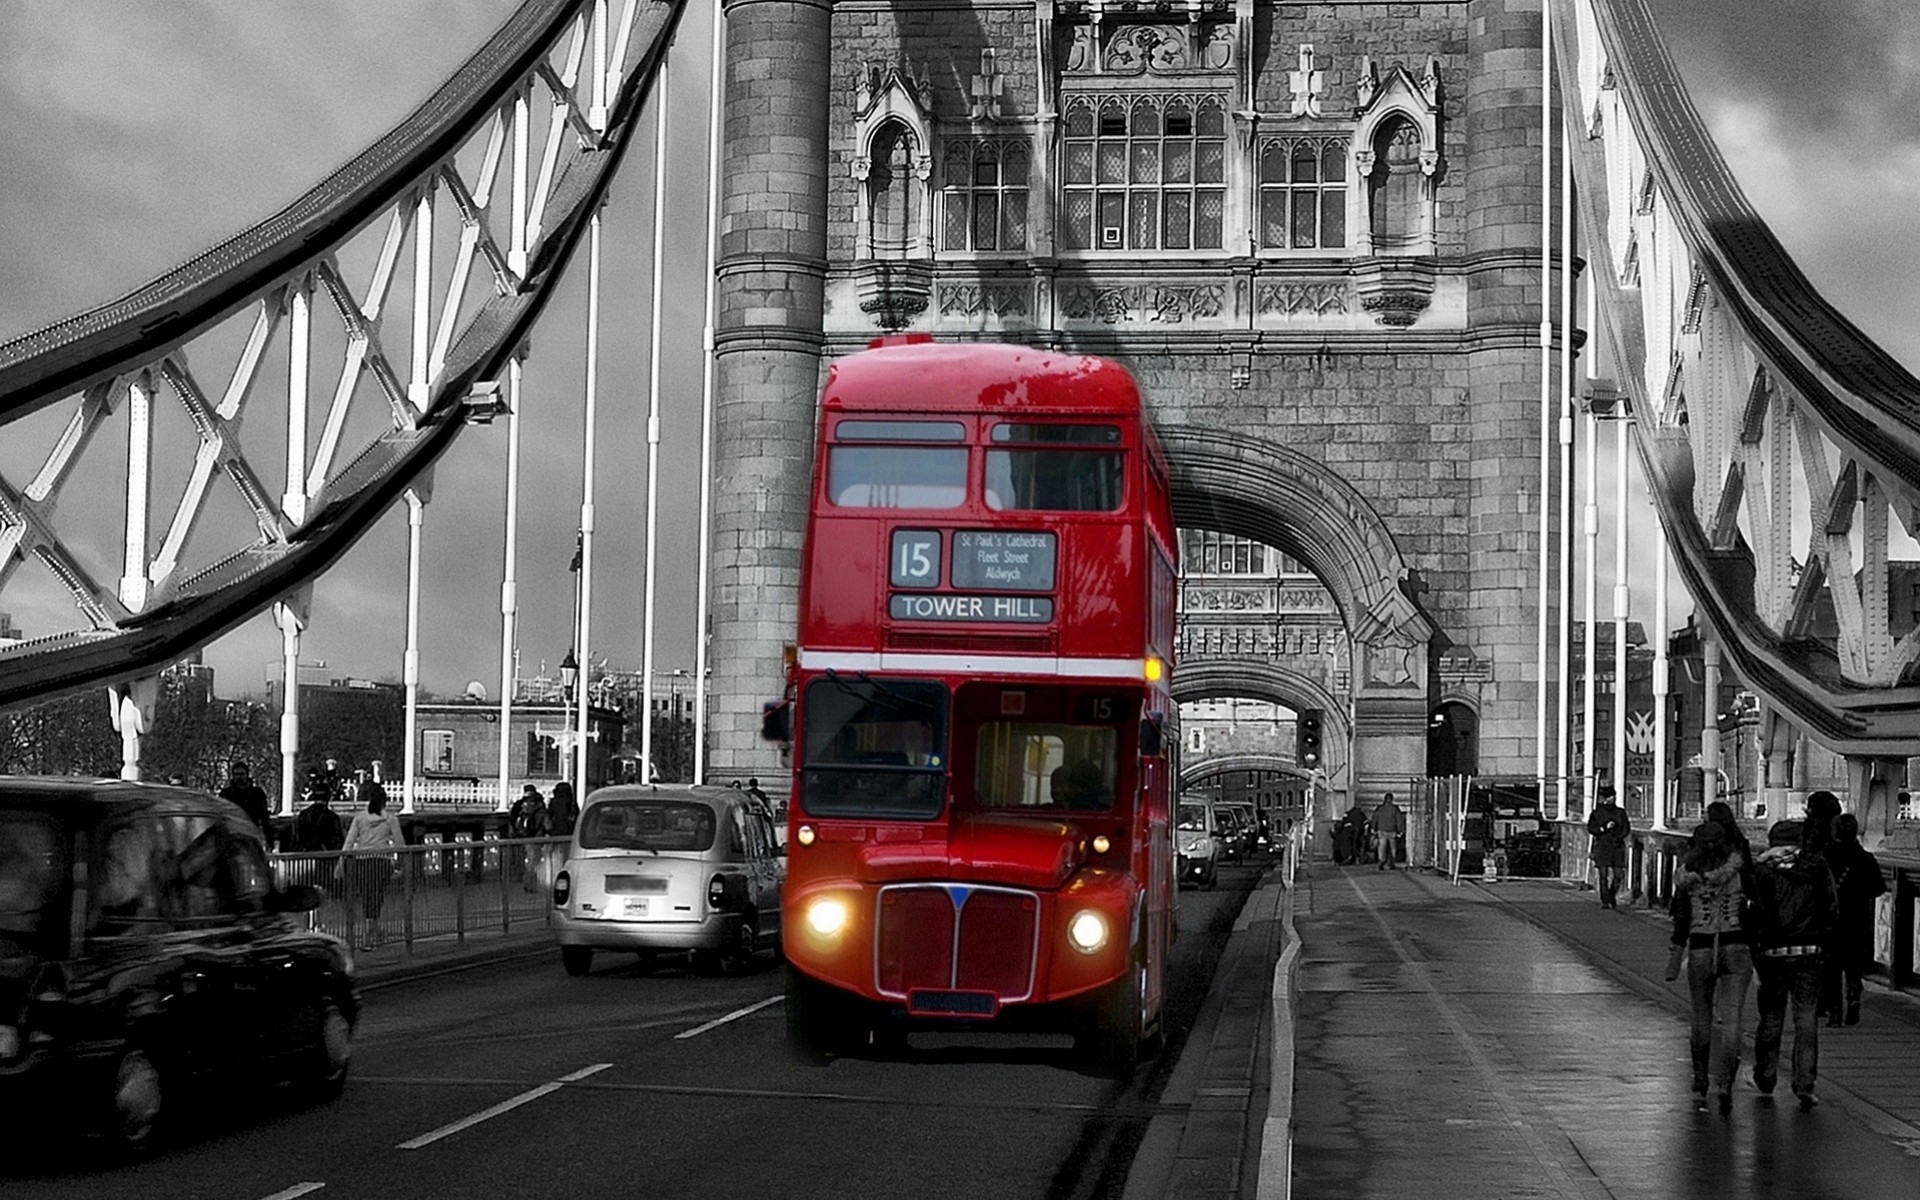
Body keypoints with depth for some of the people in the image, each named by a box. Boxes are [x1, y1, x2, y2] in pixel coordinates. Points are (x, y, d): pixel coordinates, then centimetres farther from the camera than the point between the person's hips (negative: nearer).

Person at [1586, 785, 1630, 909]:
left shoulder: (1620, 812, 10)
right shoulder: (1597, 813, 4)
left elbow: (1626, 828, 10)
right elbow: (1590, 828, 1)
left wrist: (1618, 837, -6)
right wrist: (1605, 828, -13)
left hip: (1617, 846, 2)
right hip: (1602, 846, -2)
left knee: (1618, 874, -2)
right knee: (1603, 874, -7)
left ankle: (1612, 897, 19)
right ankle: (1605, 901, -2)